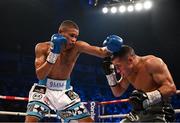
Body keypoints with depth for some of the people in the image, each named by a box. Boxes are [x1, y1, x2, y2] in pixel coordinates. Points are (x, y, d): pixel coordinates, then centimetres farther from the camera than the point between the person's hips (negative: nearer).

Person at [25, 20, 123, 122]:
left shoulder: (77, 46, -10)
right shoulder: (42, 47, -12)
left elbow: (101, 52, -20)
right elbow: (40, 75, -18)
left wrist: (109, 48, -44)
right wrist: (53, 54, -27)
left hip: (65, 91, 2)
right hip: (44, 89, -2)